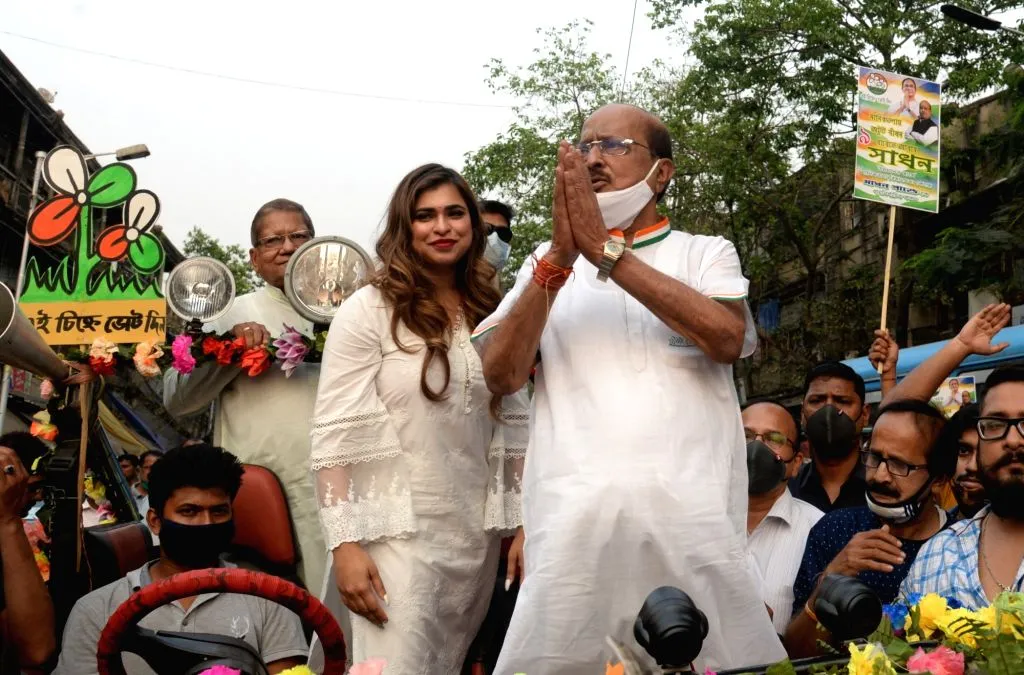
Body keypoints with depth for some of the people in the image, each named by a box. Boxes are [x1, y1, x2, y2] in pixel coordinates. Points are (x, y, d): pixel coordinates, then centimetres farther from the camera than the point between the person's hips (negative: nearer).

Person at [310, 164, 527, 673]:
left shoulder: (491, 314, 8)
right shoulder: (368, 310, -6)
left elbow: (513, 426, 13)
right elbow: (334, 436, -10)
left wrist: (521, 523, 7)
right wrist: (345, 543, -17)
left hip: (477, 537, 5)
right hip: (397, 534, -5)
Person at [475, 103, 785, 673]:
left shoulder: (706, 252, 14)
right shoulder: (547, 266, 17)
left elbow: (727, 339, -8)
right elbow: (501, 375, 2)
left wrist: (607, 251, -9)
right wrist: (560, 257, -8)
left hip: (692, 517, -1)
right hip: (572, 521, 1)